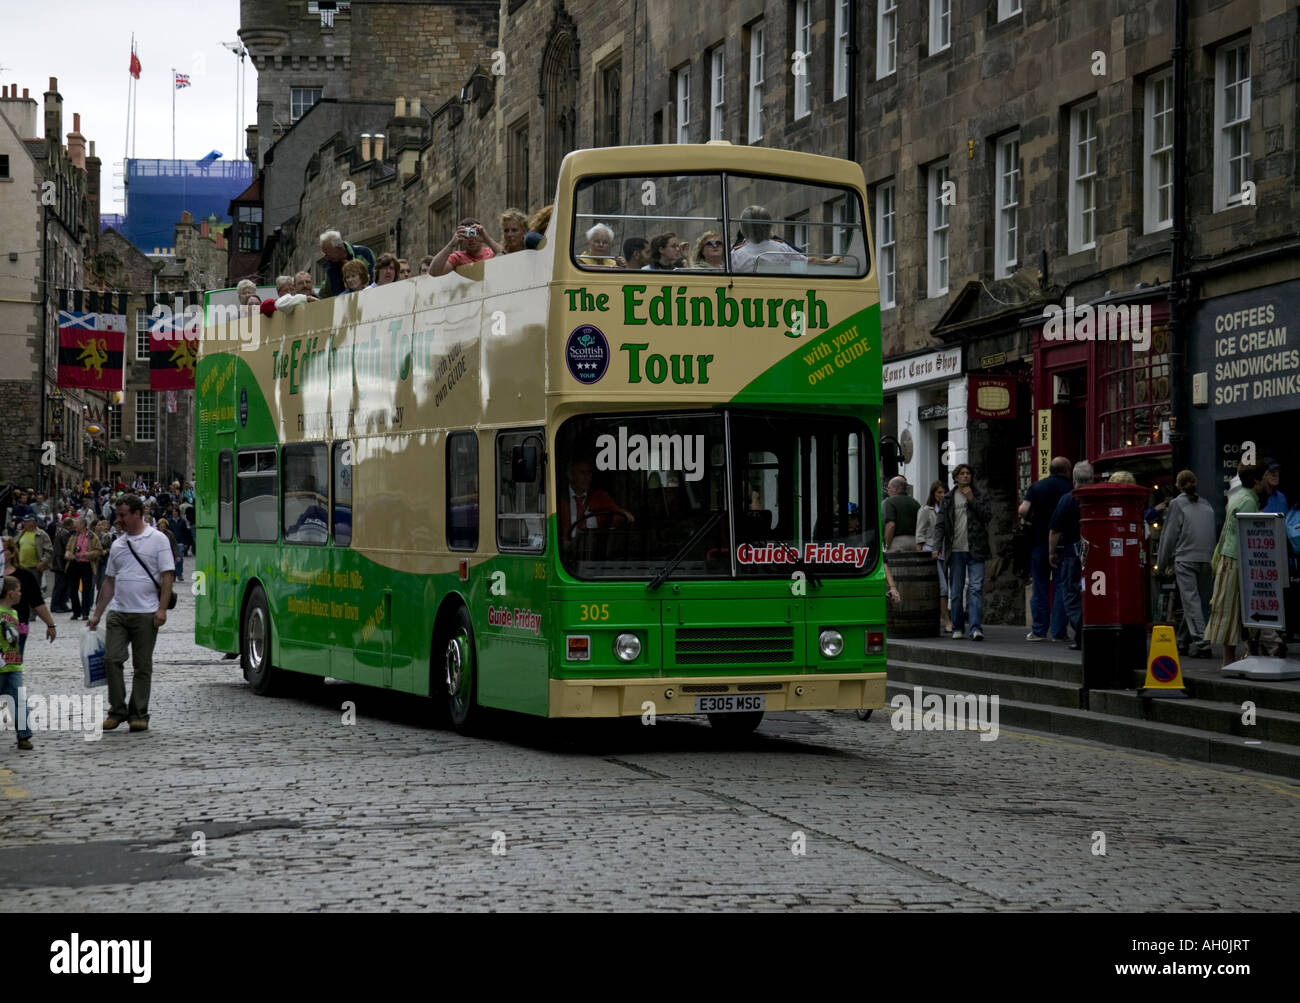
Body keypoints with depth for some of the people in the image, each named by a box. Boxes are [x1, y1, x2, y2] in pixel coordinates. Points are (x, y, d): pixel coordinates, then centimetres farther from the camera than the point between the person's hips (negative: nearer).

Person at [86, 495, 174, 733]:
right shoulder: (118, 544, 15)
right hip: (118, 612, 5)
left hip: (146, 614, -4)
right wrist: (96, 614, 16)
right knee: (111, 659, -6)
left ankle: (139, 715, 9)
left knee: (142, 666, 2)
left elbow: (166, 577, -5)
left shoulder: (157, 540, -1)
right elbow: (110, 581, 19)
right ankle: (117, 710, 6)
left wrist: (162, 608, -15)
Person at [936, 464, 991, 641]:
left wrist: (971, 499, -9)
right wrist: (938, 547, -5)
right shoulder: (948, 499, 10)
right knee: (955, 591, 6)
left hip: (975, 551, -2)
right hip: (956, 550, 2)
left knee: (976, 588, -10)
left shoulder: (980, 496, 8)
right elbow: (941, 524, 6)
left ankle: (976, 628, -15)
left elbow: (988, 515, -6)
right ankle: (957, 628, 15)